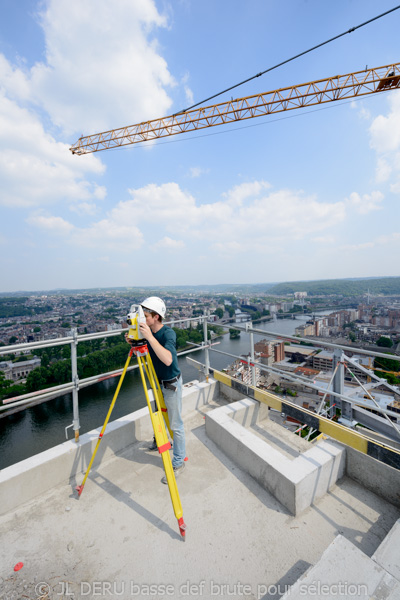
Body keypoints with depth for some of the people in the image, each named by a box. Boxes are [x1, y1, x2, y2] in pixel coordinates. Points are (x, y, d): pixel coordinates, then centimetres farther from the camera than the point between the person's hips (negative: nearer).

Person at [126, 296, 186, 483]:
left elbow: (167, 359, -44)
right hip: (158, 382, 8)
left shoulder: (168, 333, -29)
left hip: (171, 384, -8)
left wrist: (149, 337, -46)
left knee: (175, 425, 6)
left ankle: (178, 463, 25)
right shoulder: (149, 332, -6)